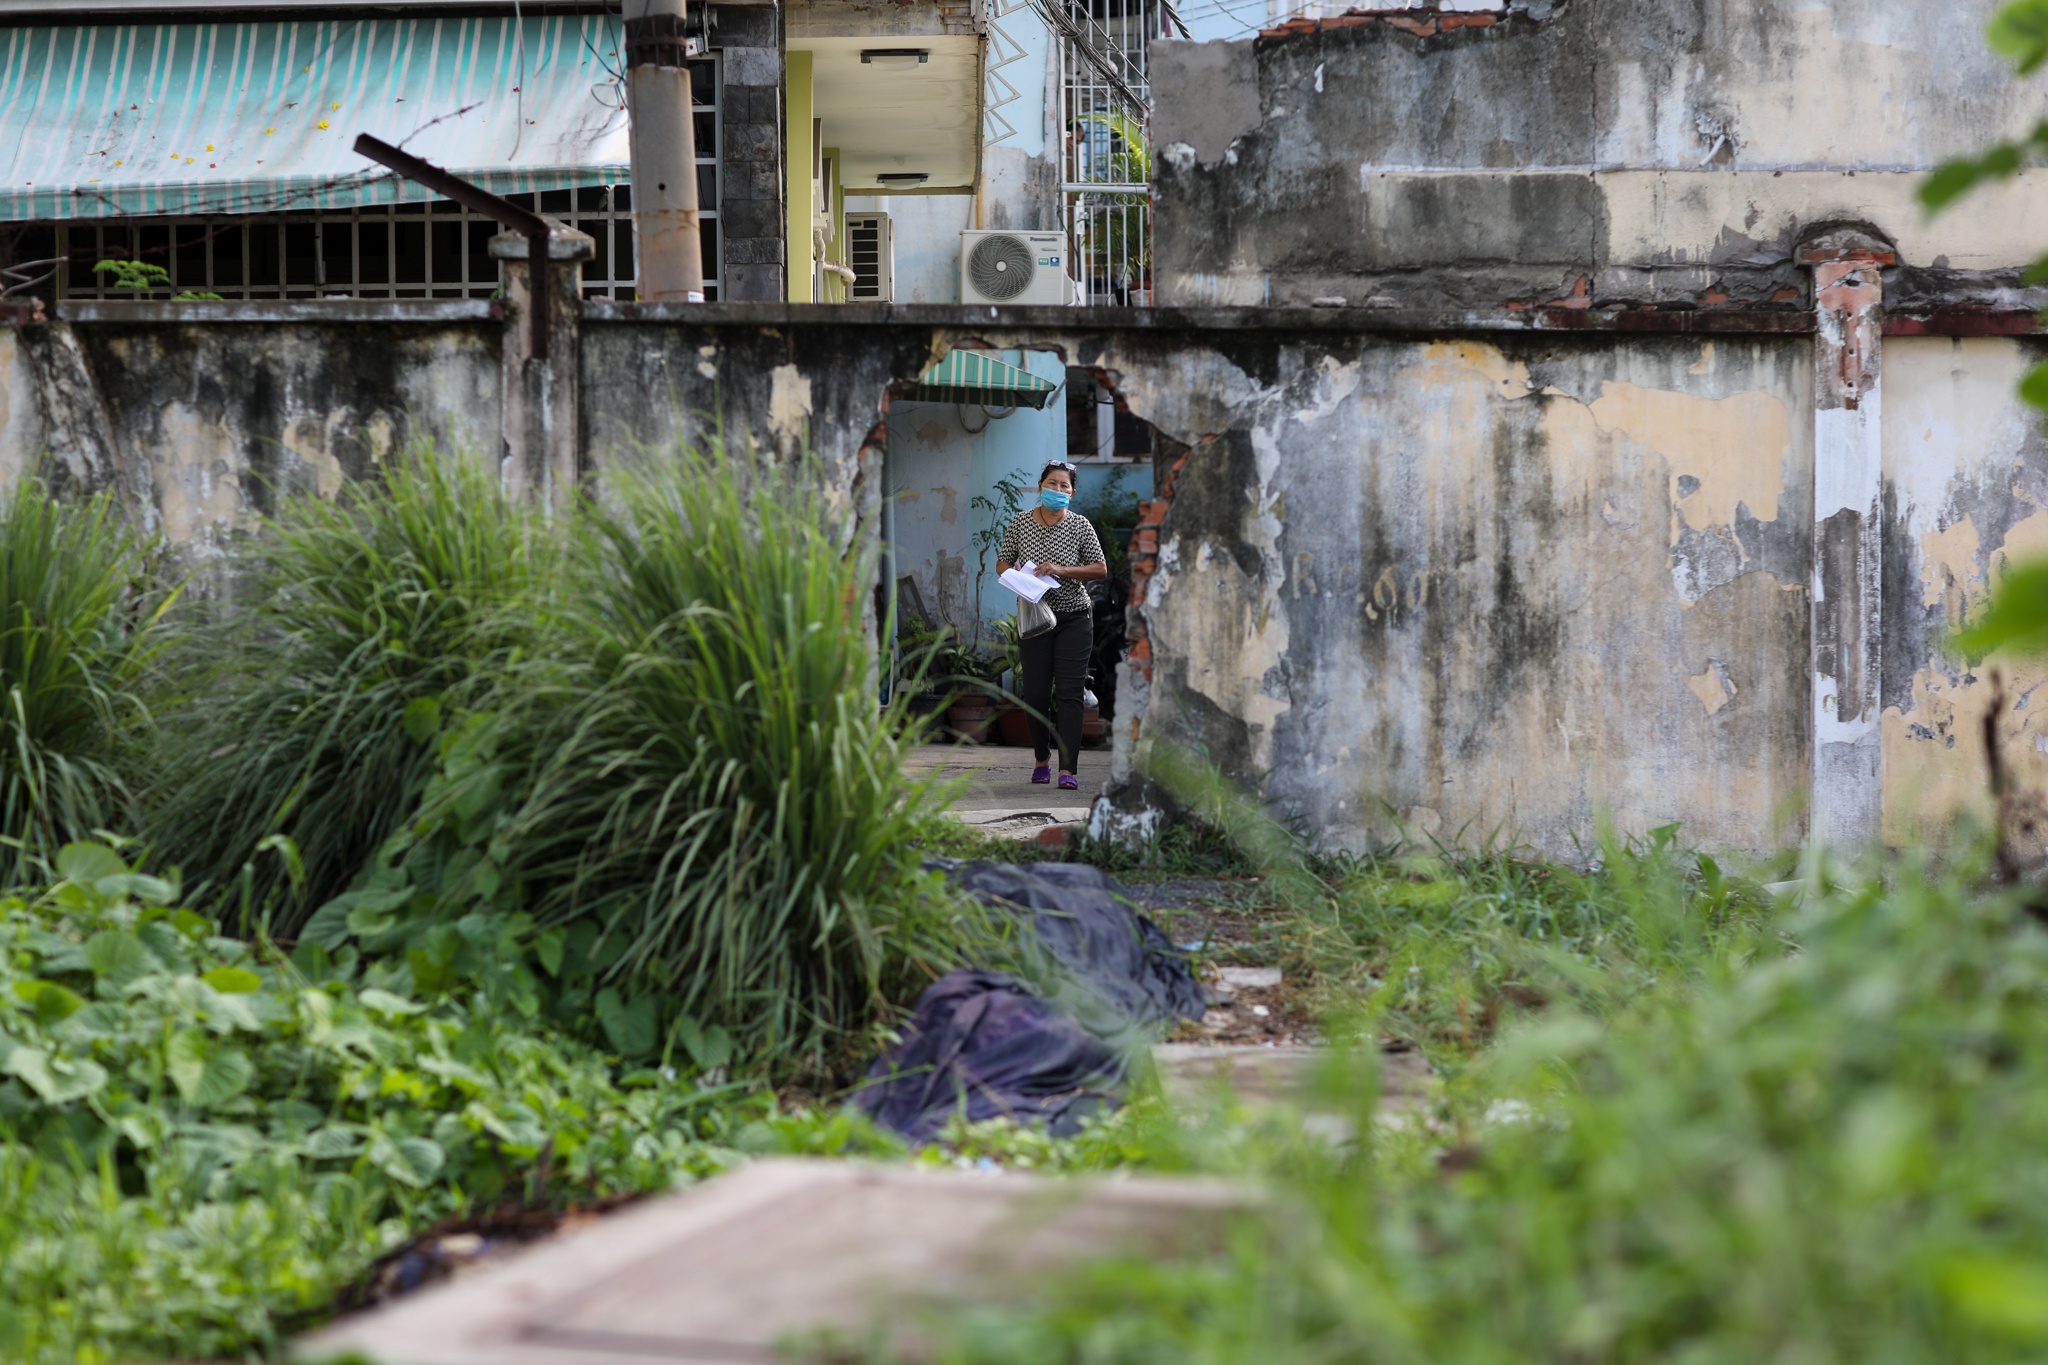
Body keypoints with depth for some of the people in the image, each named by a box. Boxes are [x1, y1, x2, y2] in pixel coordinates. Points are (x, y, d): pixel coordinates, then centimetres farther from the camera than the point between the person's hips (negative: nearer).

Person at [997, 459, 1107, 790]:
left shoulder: (1080, 525, -2)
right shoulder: (1021, 522, 3)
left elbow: (1101, 569, -2)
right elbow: (1002, 563, 10)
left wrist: (1062, 570, -15)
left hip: (1074, 618, -2)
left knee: (1069, 693, -9)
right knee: (1035, 693, 3)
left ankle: (1067, 770, -11)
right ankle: (1042, 758, 27)